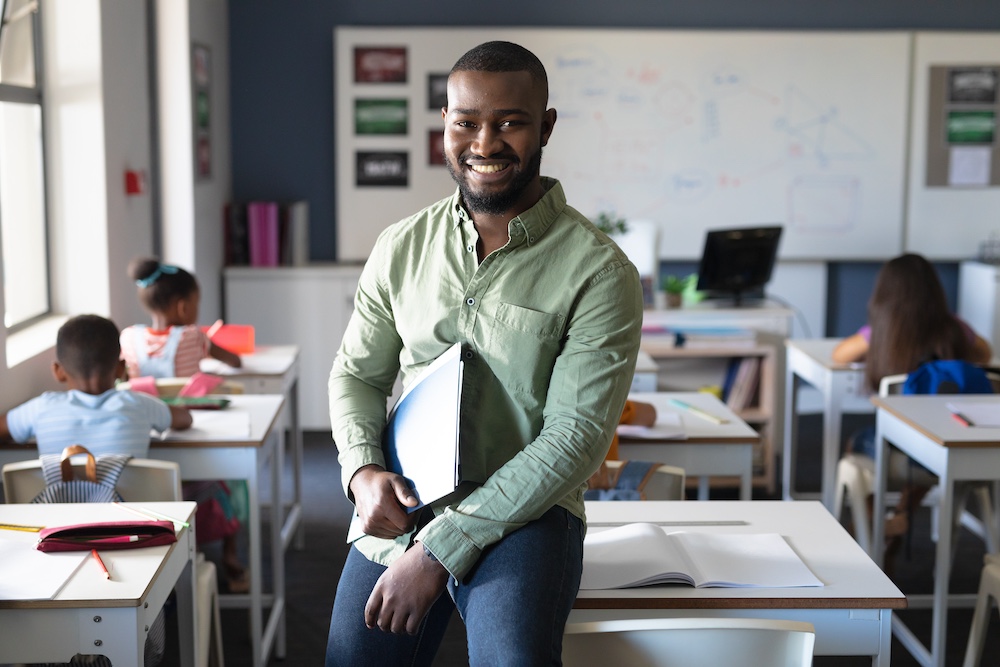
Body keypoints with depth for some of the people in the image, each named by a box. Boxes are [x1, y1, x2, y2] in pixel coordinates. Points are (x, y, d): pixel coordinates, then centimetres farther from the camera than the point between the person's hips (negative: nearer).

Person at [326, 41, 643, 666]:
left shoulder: (598, 271, -9)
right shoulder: (401, 247, 6)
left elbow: (575, 438, -13)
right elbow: (357, 374, 15)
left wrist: (441, 550, -16)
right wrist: (363, 471, -7)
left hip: (523, 511, -4)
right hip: (394, 508, 4)